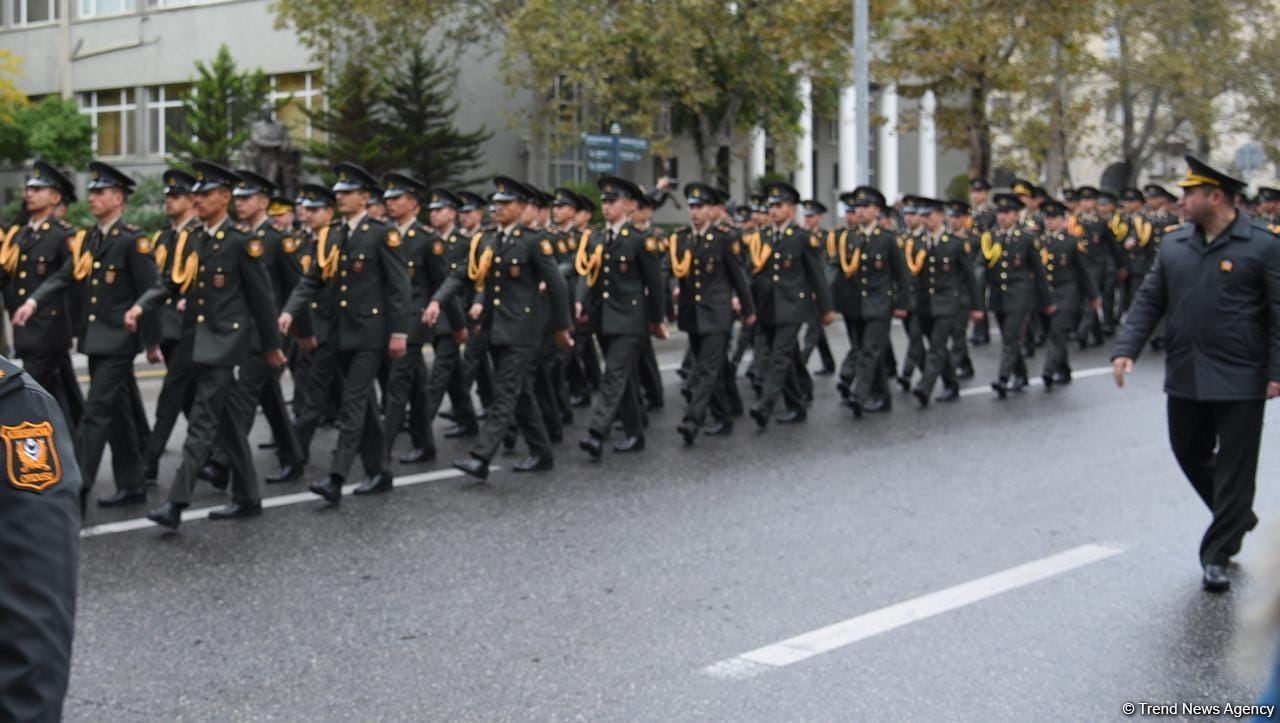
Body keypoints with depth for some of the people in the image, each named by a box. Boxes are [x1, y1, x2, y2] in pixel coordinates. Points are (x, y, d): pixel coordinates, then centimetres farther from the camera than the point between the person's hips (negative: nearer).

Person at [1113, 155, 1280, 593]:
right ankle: (1236, 517, 39)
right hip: (1185, 376, 5)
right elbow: (1149, 302, 7)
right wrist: (1126, 349, -5)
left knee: (1234, 465, 1)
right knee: (1190, 454, 16)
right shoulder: (1174, 245, 6)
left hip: (1240, 380, -5)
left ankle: (1217, 554, 9)